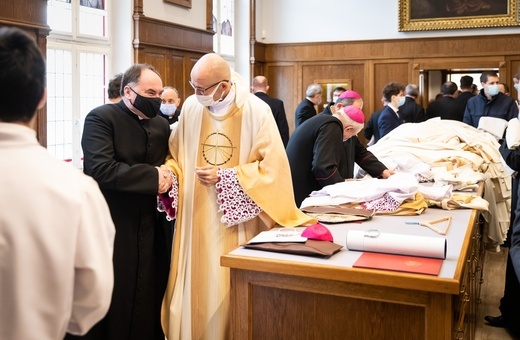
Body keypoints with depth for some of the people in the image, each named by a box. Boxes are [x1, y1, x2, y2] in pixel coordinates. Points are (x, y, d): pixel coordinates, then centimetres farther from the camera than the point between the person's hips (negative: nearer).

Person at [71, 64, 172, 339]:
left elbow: (168, 167, 19)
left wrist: (168, 178, -5)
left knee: (149, 304, 12)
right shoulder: (101, 118, -9)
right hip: (112, 230, -5)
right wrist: (153, 176, -20)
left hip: (150, 230, 6)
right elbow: (101, 170, -22)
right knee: (113, 305, 7)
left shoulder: (161, 125, 12)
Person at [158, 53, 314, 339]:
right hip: (196, 220, 3)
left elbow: (272, 167, -12)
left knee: (231, 291, 6)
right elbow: (177, 155, 12)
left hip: (238, 224, -3)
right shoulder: (190, 107, 0)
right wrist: (168, 173, -9)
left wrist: (224, 176, -17)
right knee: (195, 287, 10)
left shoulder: (257, 111, -11)